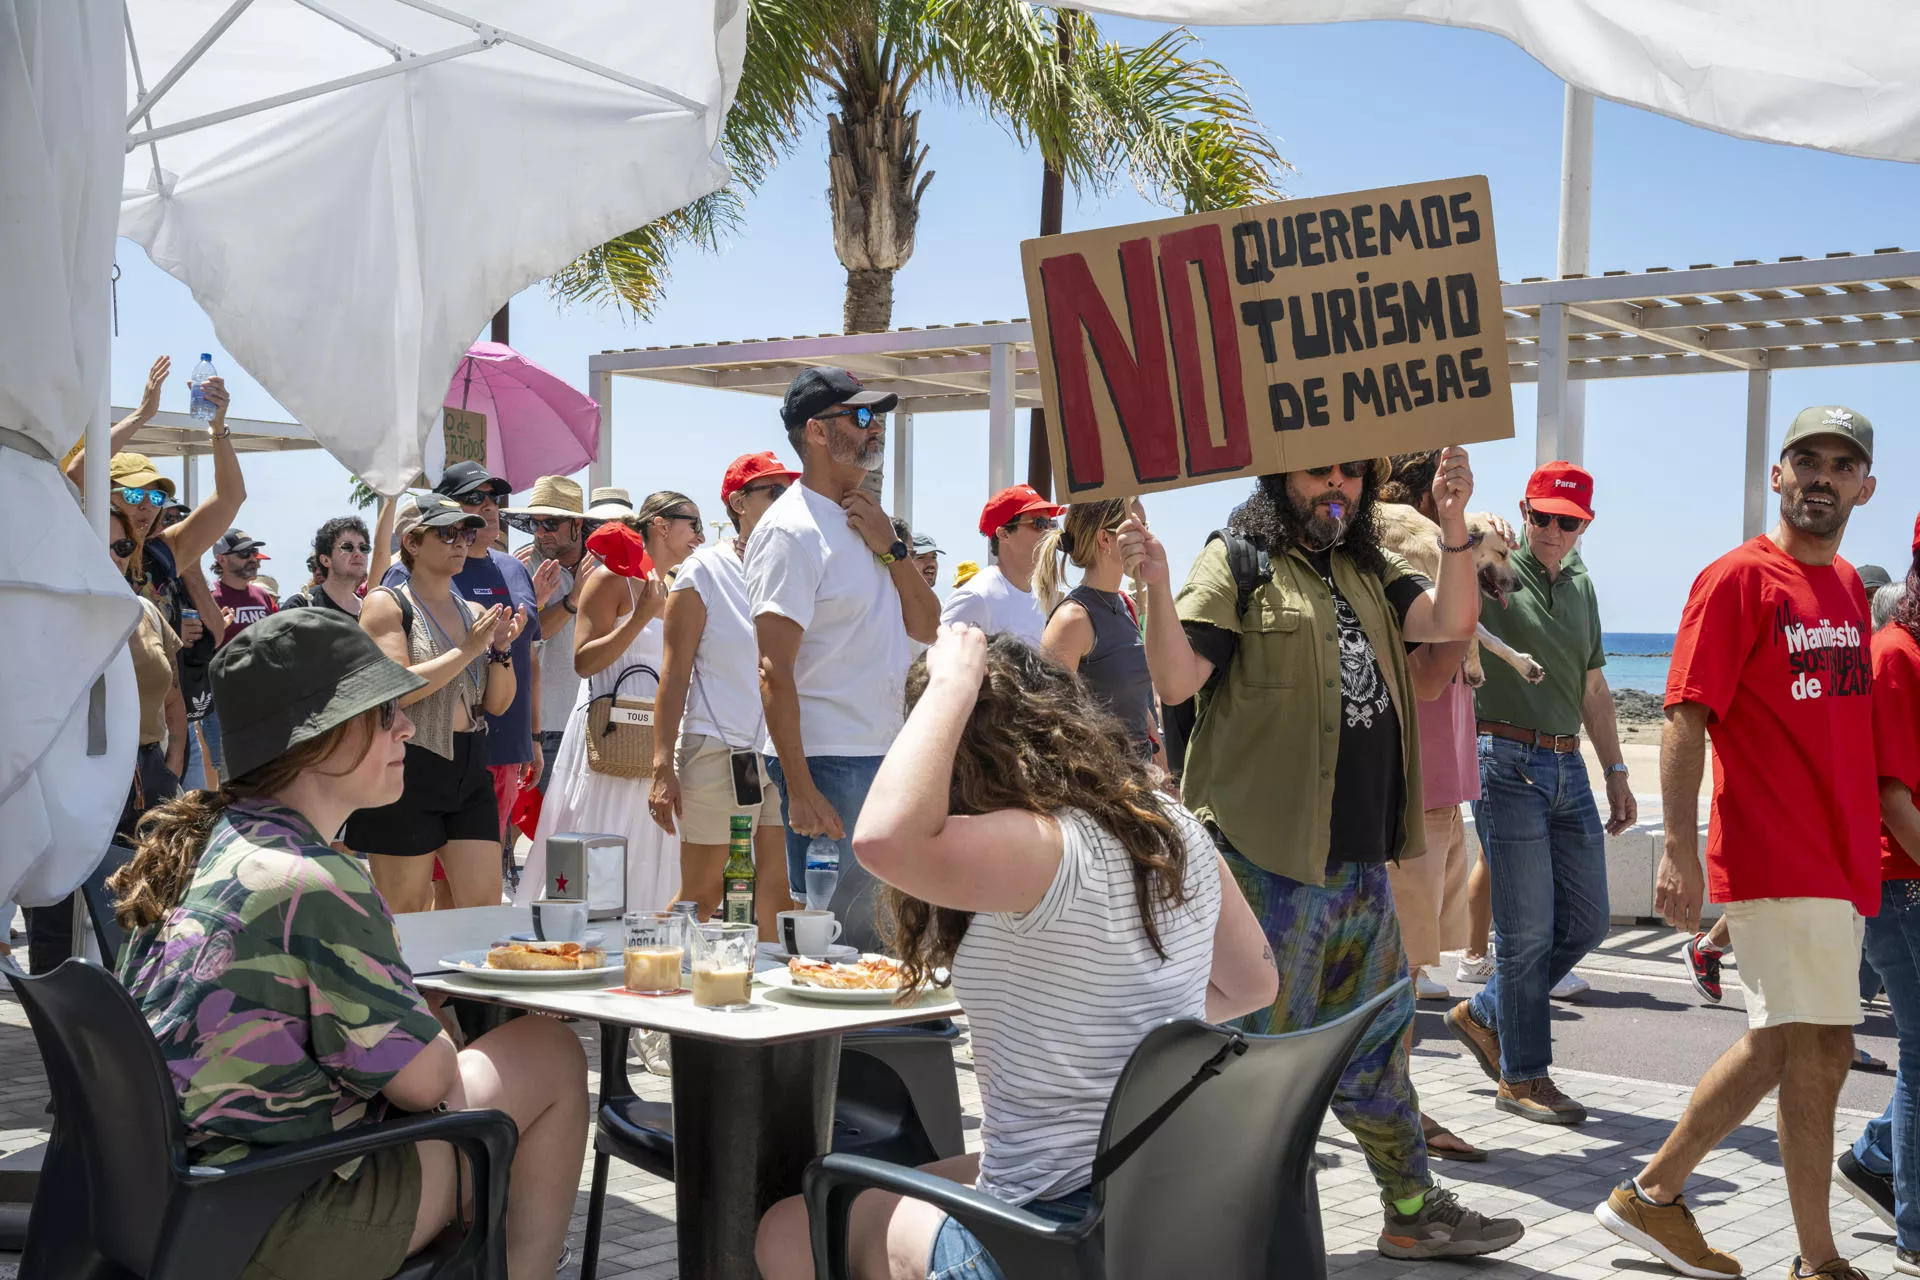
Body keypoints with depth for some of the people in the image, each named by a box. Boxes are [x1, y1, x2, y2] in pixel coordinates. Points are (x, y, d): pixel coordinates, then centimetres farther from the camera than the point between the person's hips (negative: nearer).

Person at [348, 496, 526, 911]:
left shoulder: (474, 613, 13)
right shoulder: (386, 604, -3)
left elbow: (498, 703, 12)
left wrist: (501, 650, -5)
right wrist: (468, 650, -16)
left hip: (469, 771, 5)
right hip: (408, 771, -5)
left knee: (485, 908, 0)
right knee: (405, 914, 3)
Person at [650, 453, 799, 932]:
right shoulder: (704, 572, -1)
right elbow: (675, 671, -4)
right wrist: (663, 767, -10)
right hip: (717, 748, -4)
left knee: (779, 890, 2)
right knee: (700, 896, 2)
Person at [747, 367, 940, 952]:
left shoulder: (864, 520, 15)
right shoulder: (792, 531, -12)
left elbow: (927, 627, 11)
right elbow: (774, 671, -18)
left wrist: (890, 548, -4)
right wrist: (800, 789, -23)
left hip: (881, 757, 9)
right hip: (826, 764, -8)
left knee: (880, 934, 12)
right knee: (833, 937, -4)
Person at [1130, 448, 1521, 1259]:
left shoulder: (1367, 570, 15)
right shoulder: (1238, 561, -6)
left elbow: (1449, 621, 1)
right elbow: (1176, 681, -16)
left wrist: (1453, 529, -13)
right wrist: (1155, 586, -32)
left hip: (1360, 858, 7)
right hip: (1271, 861, -7)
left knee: (1376, 1042, 19)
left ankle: (1414, 1212, 33)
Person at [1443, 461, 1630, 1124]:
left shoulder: (1580, 586, 16)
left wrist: (1616, 773, 21)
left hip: (1568, 766, 7)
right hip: (1508, 763, -7)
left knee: (1585, 921, 10)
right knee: (1527, 929, -3)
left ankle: (1483, 1015, 27)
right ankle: (1521, 1075, 10)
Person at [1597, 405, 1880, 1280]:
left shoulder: (1849, 587, 15)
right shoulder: (1739, 579, -9)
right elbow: (1685, 717, -15)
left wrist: (1868, 845, 17)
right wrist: (1679, 850, -22)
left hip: (1841, 860, 8)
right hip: (1775, 856, -8)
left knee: (1779, 1047, 13)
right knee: (1818, 1049, -4)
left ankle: (1654, 1194, 25)